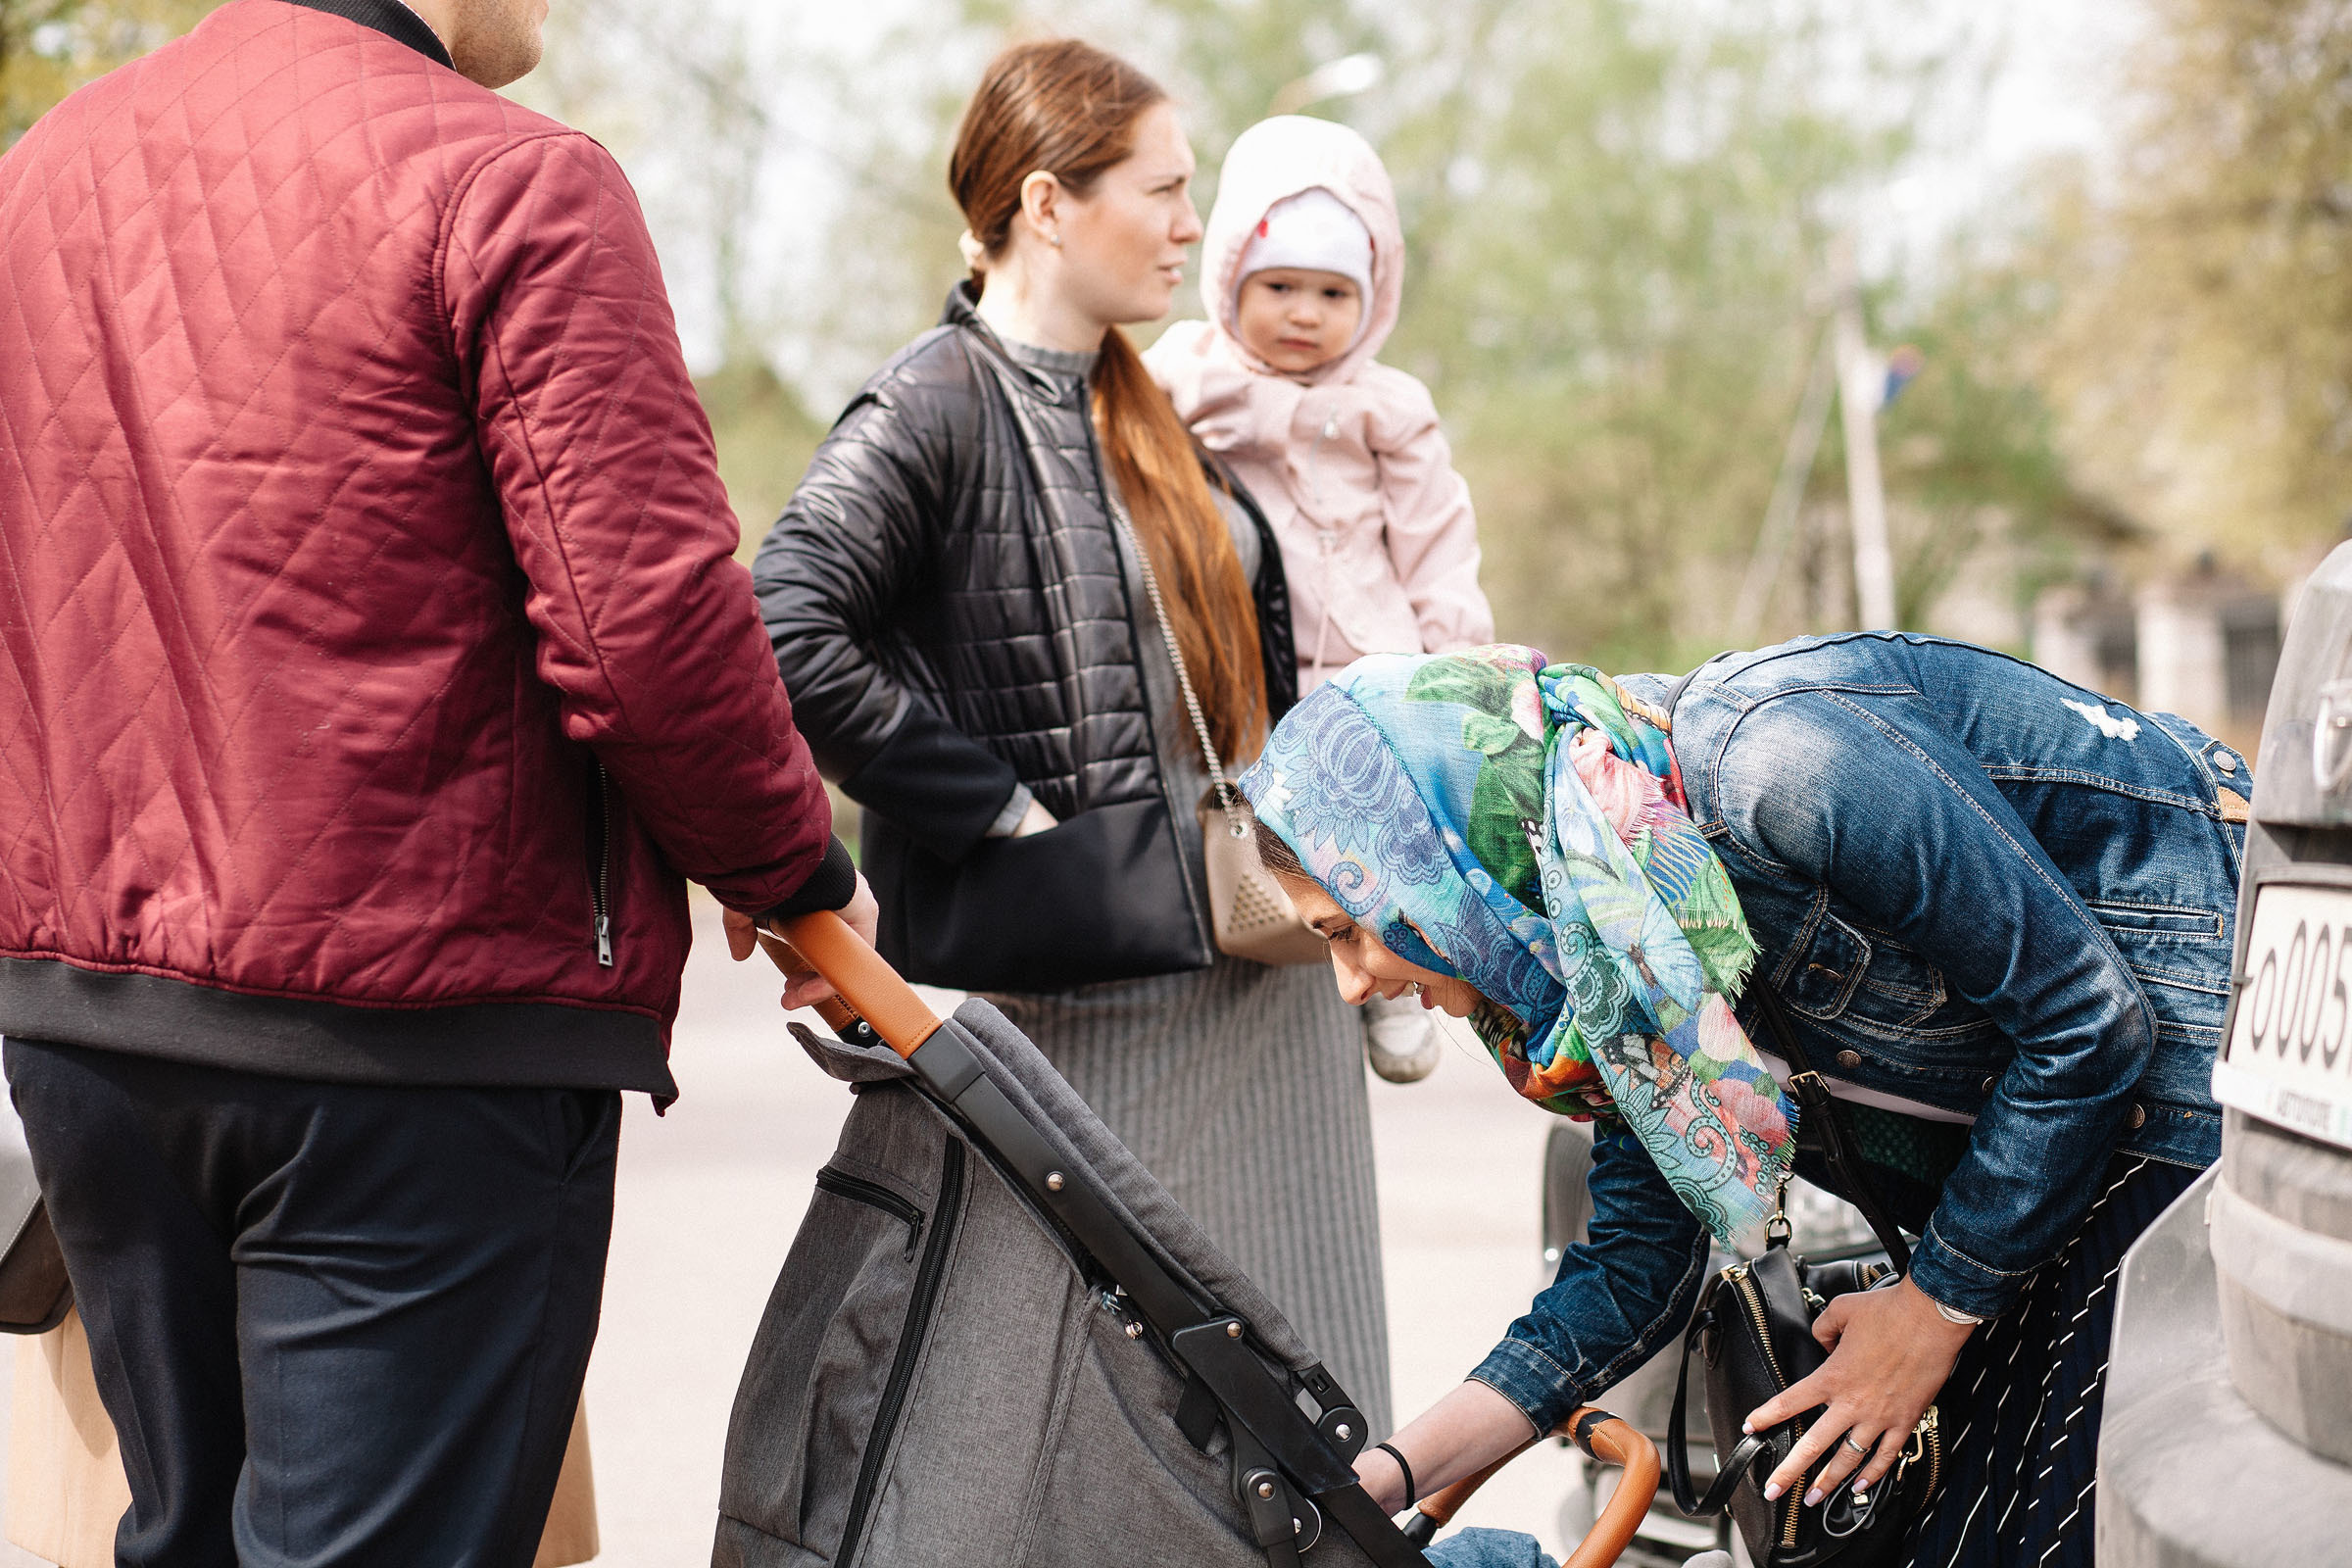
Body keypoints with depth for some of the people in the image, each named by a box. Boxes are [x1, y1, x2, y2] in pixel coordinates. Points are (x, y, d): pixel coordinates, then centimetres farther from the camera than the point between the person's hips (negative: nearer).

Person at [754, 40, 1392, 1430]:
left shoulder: (1146, 413, 15)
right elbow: (790, 635, -23)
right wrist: (1001, 809, -18)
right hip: (1075, 990, -8)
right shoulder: (936, 405, -11)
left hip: (1249, 986, 8)